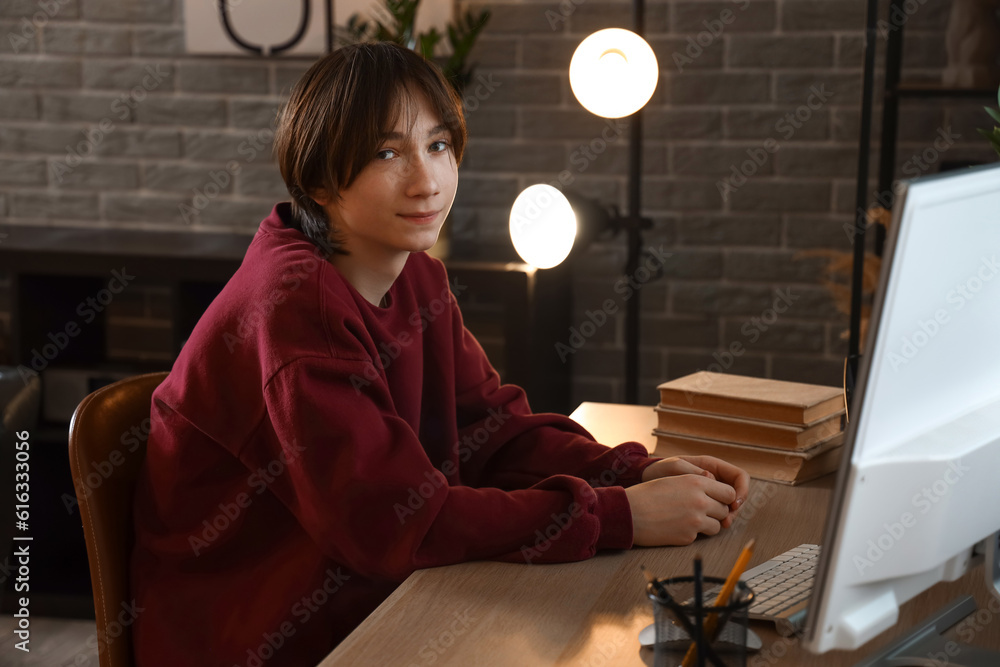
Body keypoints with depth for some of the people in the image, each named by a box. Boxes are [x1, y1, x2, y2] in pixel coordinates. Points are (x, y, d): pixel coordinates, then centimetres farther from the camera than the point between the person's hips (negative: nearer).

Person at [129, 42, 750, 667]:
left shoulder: (418, 277, 4)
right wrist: (621, 516, -27)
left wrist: (638, 474, -14)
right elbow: (396, 520, -27)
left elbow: (495, 427, 3)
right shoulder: (295, 302, -23)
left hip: (365, 602, 7)